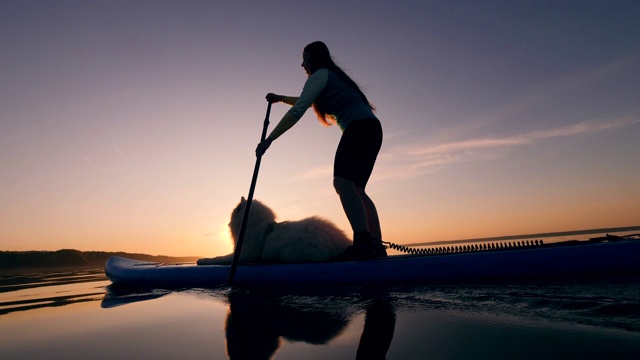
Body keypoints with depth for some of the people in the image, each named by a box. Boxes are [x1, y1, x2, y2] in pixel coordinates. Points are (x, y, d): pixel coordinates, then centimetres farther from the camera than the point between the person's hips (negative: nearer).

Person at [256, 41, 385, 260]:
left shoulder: (319, 75, 3)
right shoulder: (331, 76, 32)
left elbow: (297, 112, -7)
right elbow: (305, 102, 46)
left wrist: (268, 139, -6)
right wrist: (281, 98, 41)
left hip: (359, 128, -9)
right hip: (370, 129, 9)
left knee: (342, 182, -23)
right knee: (355, 188, 5)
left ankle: (362, 243, -35)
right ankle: (376, 245, 1)